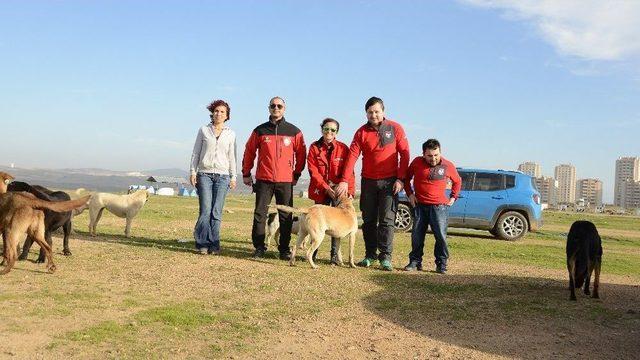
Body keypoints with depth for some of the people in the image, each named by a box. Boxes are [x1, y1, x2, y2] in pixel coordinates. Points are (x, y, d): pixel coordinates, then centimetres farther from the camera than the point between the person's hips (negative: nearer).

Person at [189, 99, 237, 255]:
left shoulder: (230, 134, 11)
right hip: (204, 174, 0)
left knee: (216, 212, -4)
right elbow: (196, 153, 10)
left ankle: (214, 245, 3)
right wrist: (193, 172, 2)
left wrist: (233, 177, 8)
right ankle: (203, 244, 0)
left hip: (222, 176, 1)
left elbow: (231, 156, 12)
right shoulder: (204, 130, 9)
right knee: (205, 211, -8)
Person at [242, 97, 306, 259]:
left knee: (286, 216, 2)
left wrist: (296, 174, 8)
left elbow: (301, 154, 11)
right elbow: (249, 152, 12)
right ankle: (259, 247, 9)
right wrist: (246, 174, 11)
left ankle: (284, 249, 11)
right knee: (259, 214, 0)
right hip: (263, 180, 0)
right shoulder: (260, 130, 6)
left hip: (286, 181, 0)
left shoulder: (294, 131, 4)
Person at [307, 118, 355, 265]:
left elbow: (349, 171, -3)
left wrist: (350, 190, -14)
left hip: (339, 190, 0)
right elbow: (313, 171, -6)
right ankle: (313, 251, 17)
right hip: (320, 190, 1)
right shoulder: (314, 147, 0)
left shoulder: (343, 148, -2)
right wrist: (326, 187, -15)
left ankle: (335, 254, 3)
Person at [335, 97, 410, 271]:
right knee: (368, 220, 7)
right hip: (368, 181, 3)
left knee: (387, 220, -5)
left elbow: (404, 154, -2)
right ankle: (370, 255, 16)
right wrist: (344, 180, -16)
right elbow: (352, 155, -7)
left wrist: (401, 179, -10)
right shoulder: (361, 132, 2)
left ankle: (385, 257, -3)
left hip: (389, 181, -2)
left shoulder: (395, 128, -2)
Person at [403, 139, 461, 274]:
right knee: (417, 235, 4)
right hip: (420, 205, 2)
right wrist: (410, 194, 5)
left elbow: (457, 182, 17)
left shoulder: (448, 166, -1)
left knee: (441, 235, -7)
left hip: (439, 206, -1)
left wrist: (453, 197, 9)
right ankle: (415, 262, 15)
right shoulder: (417, 162, -1)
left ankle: (441, 264, 4)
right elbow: (406, 178, 14)